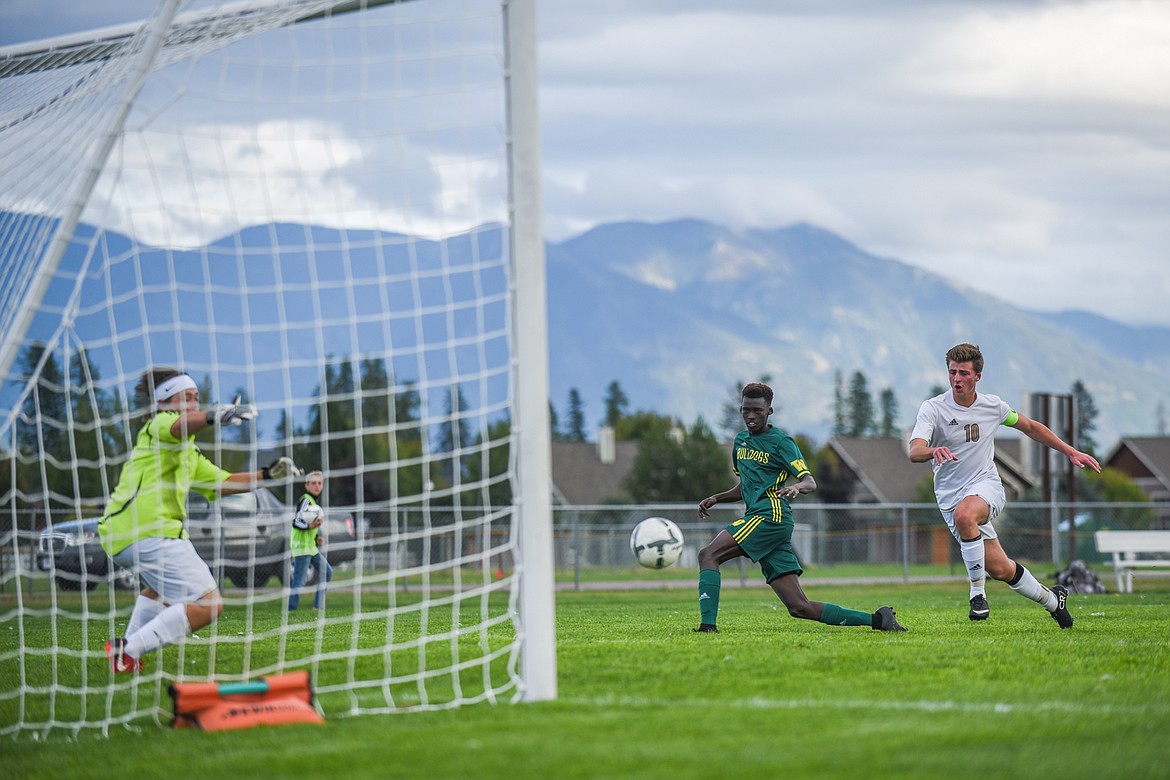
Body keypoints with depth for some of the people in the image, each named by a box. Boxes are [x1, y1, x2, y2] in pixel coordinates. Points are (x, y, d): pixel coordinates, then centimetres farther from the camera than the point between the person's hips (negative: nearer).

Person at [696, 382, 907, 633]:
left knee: (708, 554, -17)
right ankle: (876, 619, 2)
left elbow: (810, 482, -11)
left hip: (770, 516, -8)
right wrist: (716, 498, 18)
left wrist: (796, 487, -33)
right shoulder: (741, 441, 22)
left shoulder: (780, 442, -1)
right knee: (800, 608, 0)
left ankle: (707, 623, -25)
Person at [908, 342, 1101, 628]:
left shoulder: (992, 405, 1)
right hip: (950, 496, 0)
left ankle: (978, 592, -25)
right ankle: (1051, 599, 25)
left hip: (987, 486, 0)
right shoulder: (933, 409, -9)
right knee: (1000, 569, -3)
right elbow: (914, 451, -24)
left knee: (963, 514, -37)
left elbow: (1031, 427, 19)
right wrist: (933, 451, -48)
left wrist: (1071, 452, 18)